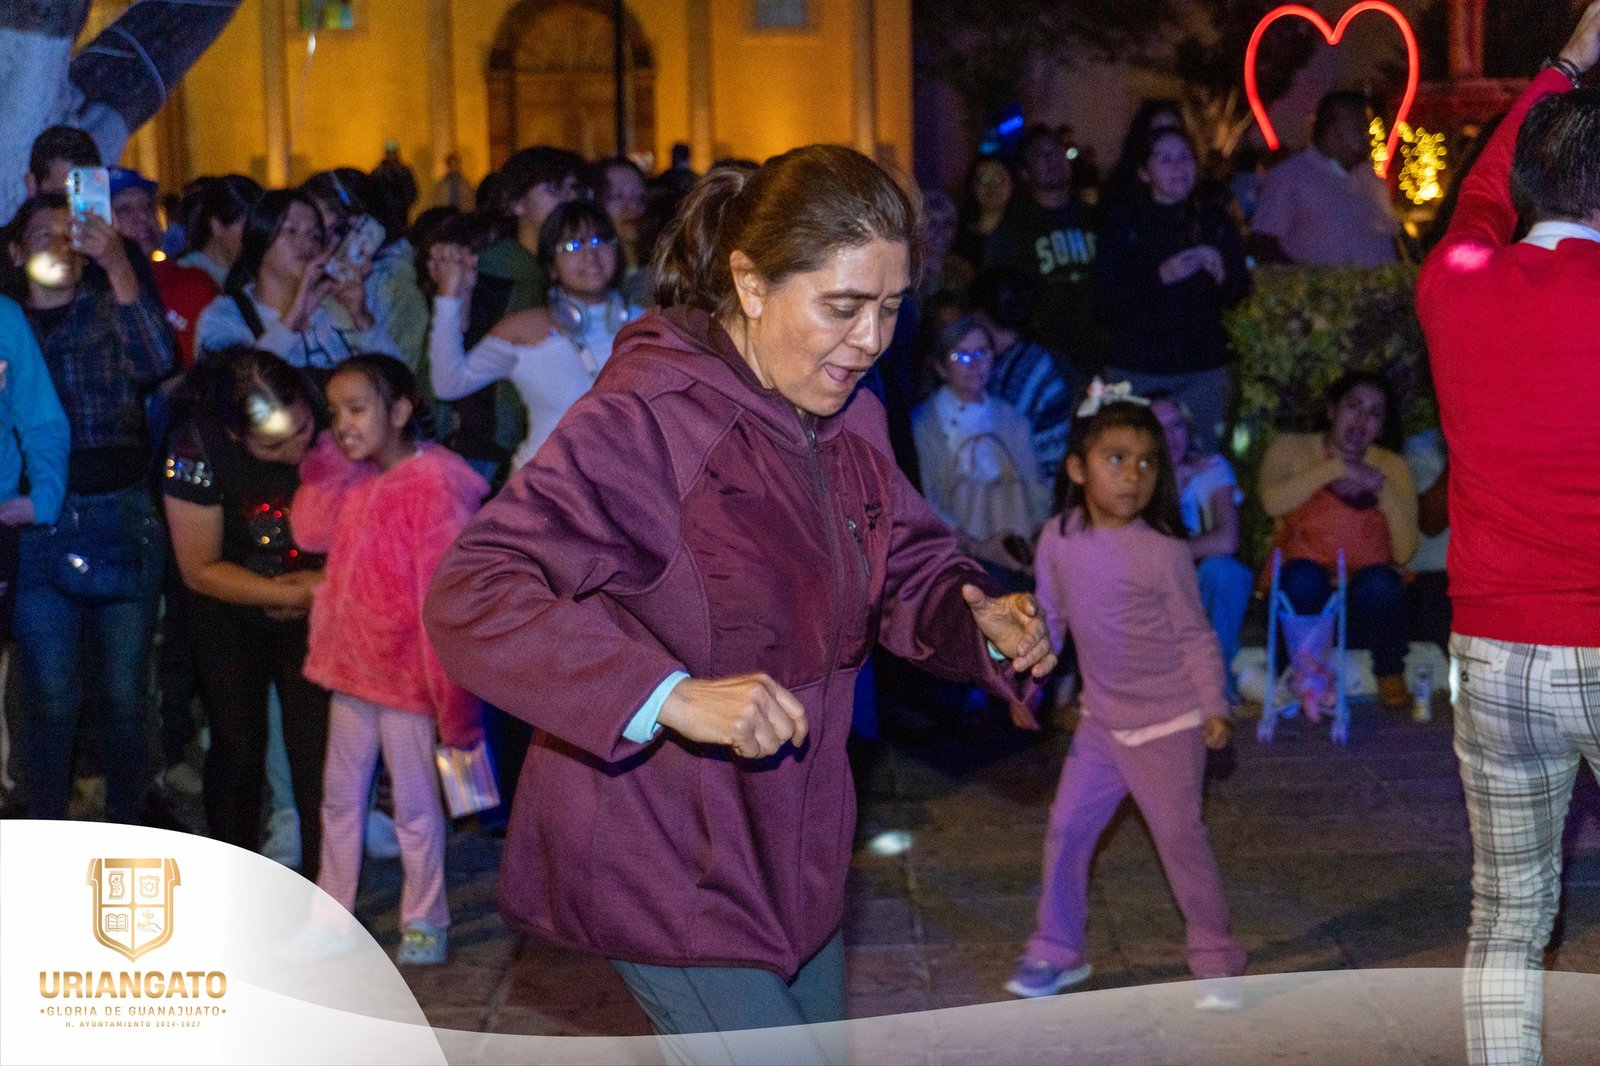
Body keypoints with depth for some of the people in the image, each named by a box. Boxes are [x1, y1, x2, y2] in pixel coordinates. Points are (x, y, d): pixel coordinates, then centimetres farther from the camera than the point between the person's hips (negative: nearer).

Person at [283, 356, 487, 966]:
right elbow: (311, 532, -4)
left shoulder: (433, 487, -19)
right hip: (351, 665, 8)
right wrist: (331, 458, -6)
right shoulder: (353, 480, 6)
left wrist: (450, 696, -20)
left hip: (407, 674, -7)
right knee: (340, 798, 16)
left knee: (415, 806, 7)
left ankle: (425, 921, 21)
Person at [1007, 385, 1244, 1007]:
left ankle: (1215, 960, 13)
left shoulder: (1162, 551, -16)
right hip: (1101, 721, 5)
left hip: (1168, 723, -4)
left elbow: (1194, 636, -8)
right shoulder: (1057, 539, -4)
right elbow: (1048, 619, 9)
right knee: (1066, 829, 6)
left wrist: (1214, 708, -13)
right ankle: (1058, 951, 22)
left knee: (1179, 834, -1)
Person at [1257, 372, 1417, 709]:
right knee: (1304, 576, -34)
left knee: (1379, 582, -31)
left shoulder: (1392, 467, 7)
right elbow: (1272, 502, -20)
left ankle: (1390, 678, -8)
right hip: (1301, 602, -2)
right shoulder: (1292, 449, 3)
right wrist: (1334, 469, -17)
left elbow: (1405, 552, -4)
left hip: (1366, 606, 2)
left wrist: (1382, 488, -13)